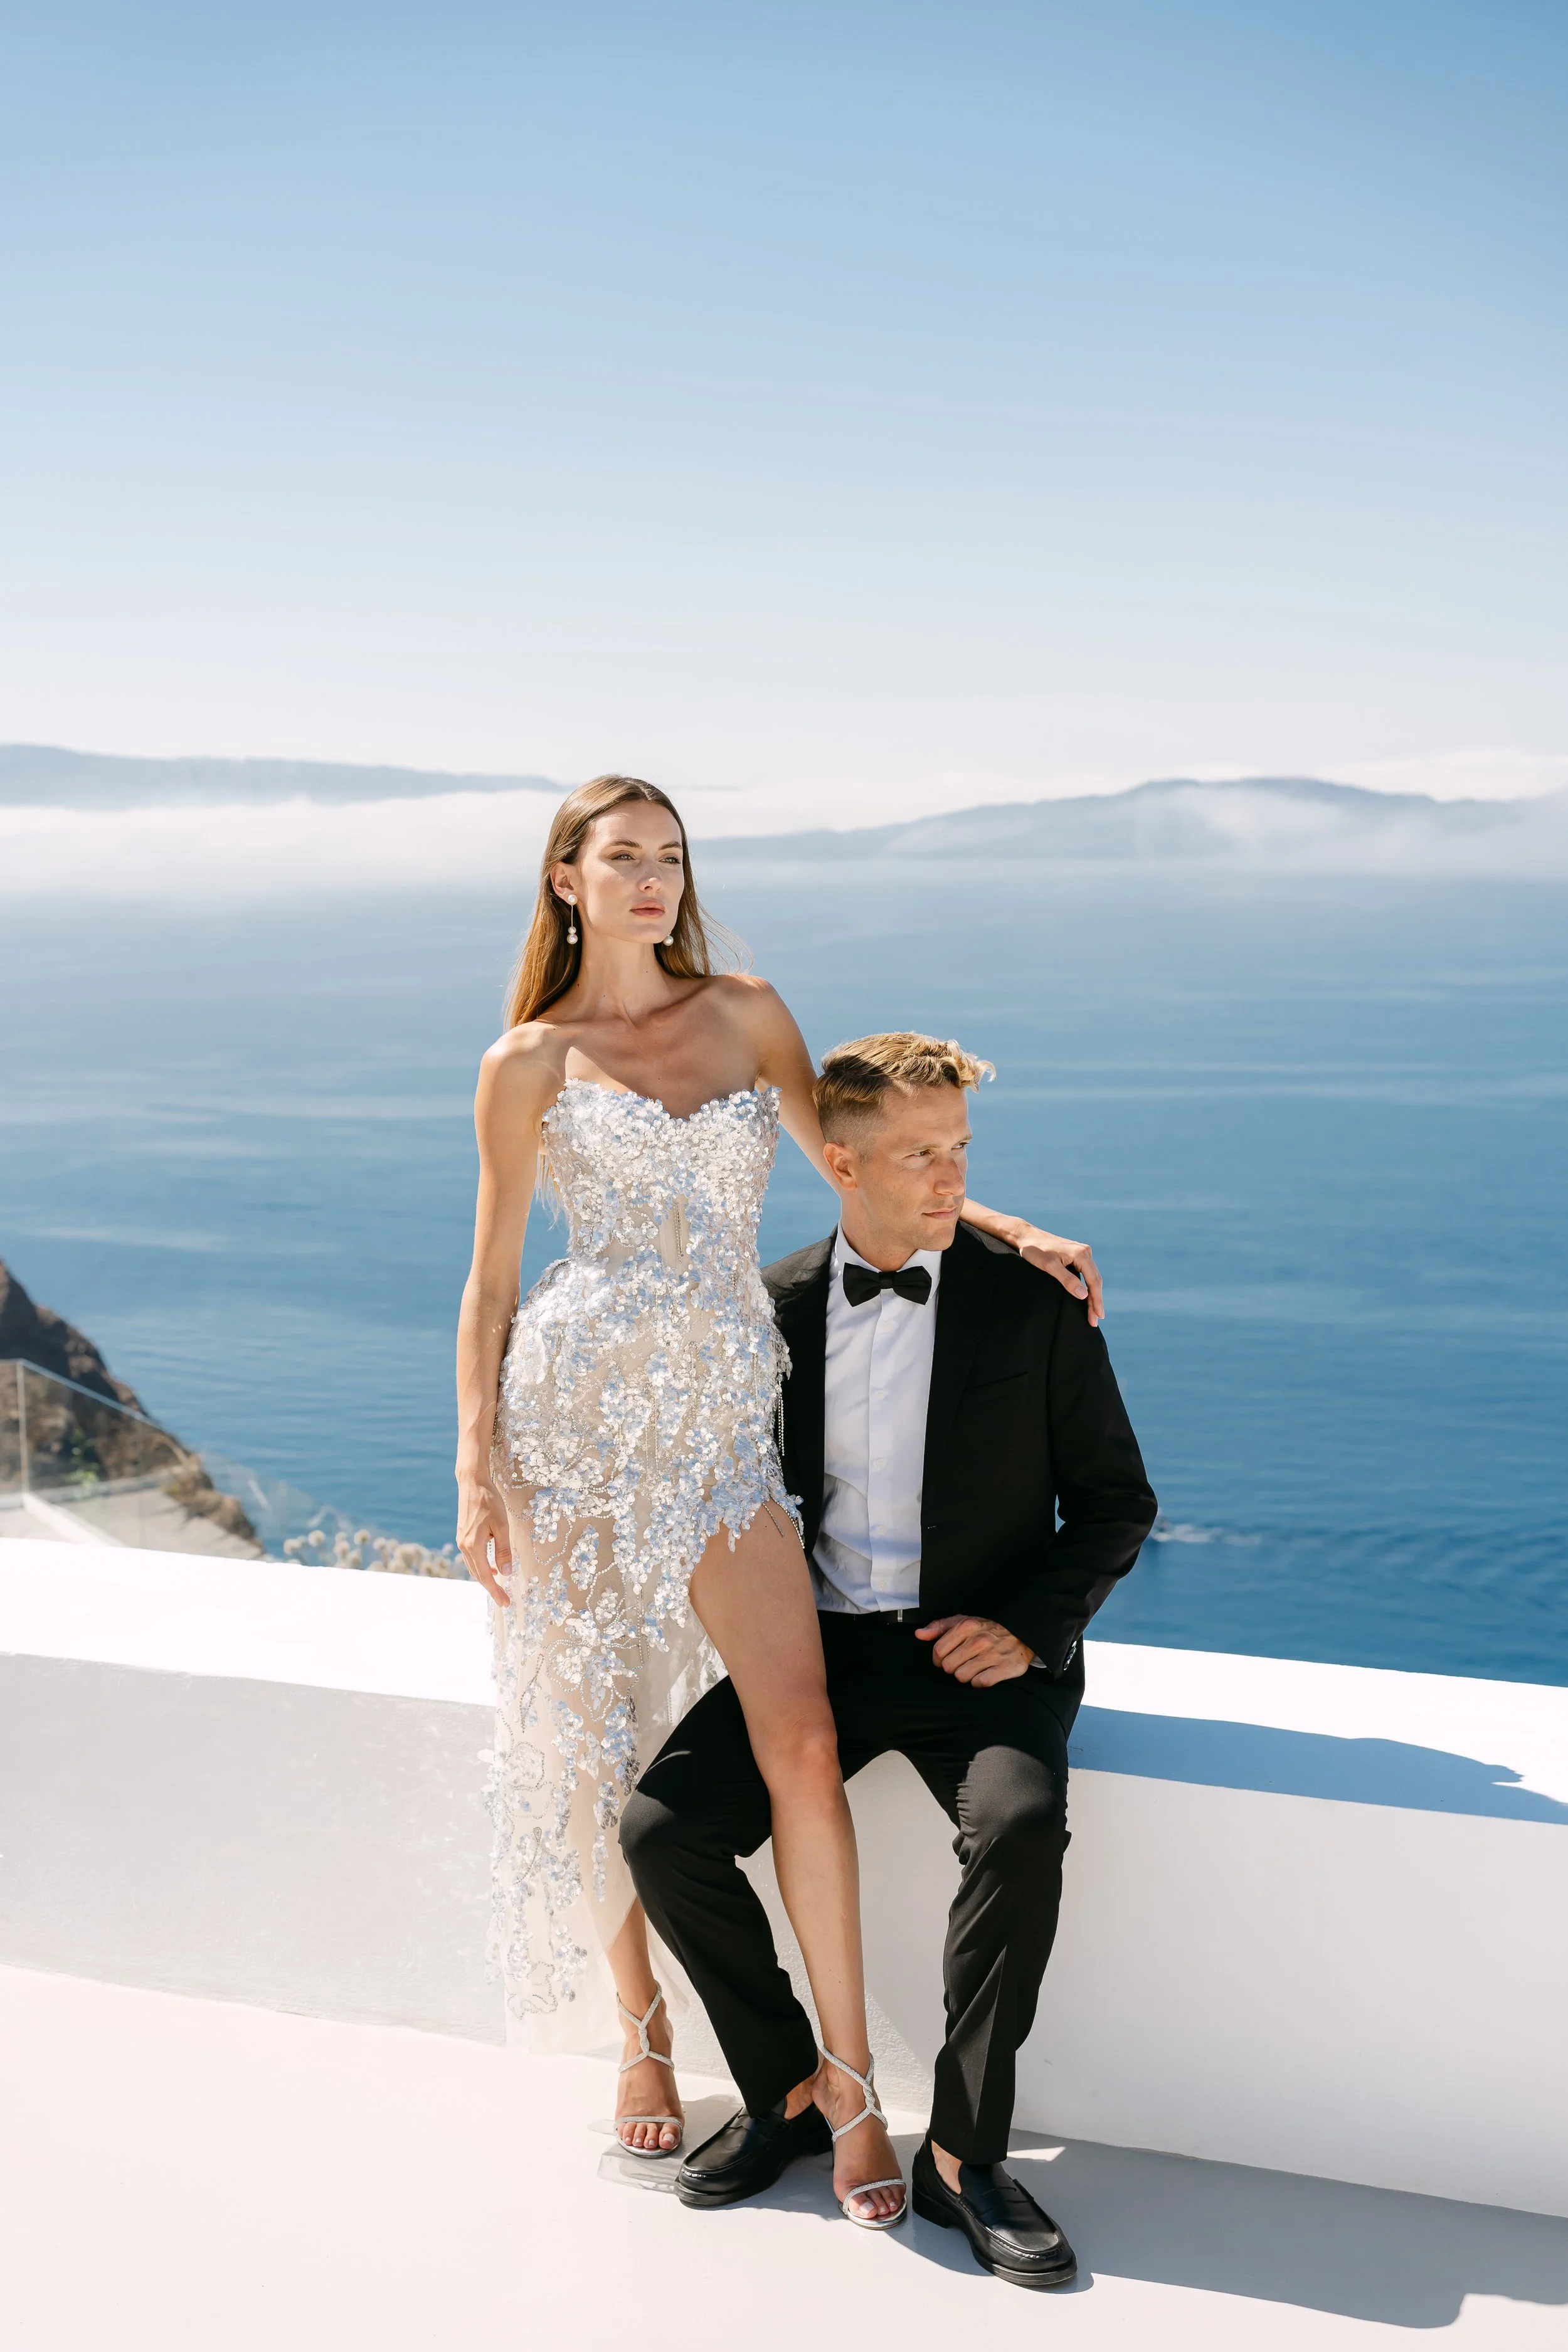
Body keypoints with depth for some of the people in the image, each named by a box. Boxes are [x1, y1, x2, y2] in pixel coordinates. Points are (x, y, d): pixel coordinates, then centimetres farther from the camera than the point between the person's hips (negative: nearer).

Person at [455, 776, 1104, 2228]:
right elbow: (492, 1280, 5)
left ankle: (847, 2076, 3)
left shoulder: (747, 1012, 12)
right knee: (594, 1736, 6)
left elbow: (858, 1164, 20)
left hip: (726, 1417, 2)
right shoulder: (532, 1062, 5)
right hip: (580, 1401, -1)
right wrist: (476, 1468, -3)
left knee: (800, 1740, -9)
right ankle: (643, 2027, 27)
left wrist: (1004, 1231, 7)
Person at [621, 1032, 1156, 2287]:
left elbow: (1116, 1500, 2)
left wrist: (1032, 1627, -13)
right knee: (661, 1828, -16)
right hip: (824, 1645, 3)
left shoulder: (1035, 1297, -4)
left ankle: (964, 2150, -14)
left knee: (1018, 1830, -33)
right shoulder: (776, 1305, 4)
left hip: (981, 1653, -3)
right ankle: (789, 2089, 7)